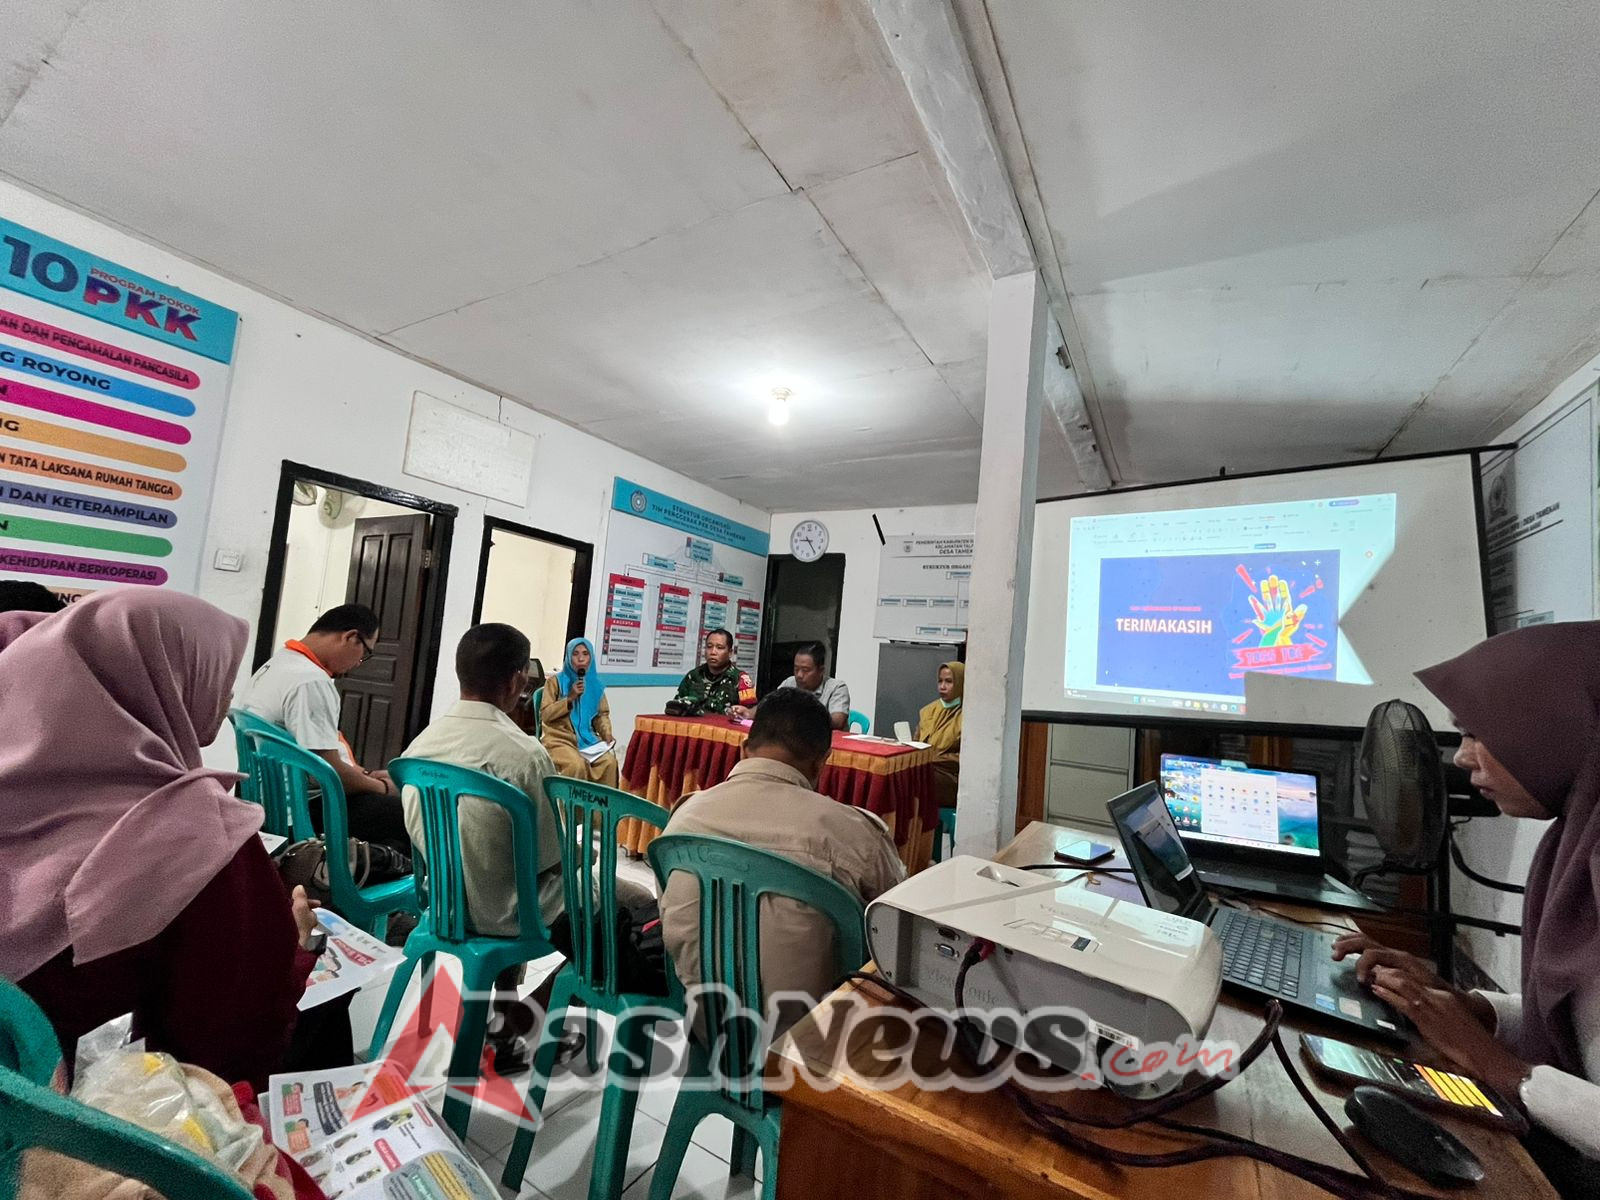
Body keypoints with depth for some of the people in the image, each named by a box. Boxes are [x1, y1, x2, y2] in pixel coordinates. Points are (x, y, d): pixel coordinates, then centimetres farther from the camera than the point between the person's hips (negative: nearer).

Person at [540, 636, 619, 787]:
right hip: (560, 739, -3)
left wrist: (607, 734, -5)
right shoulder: (555, 681, -2)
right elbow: (545, 715, -5)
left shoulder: (596, 683, 9)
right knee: (577, 765, -32)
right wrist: (570, 698, -16)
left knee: (610, 762, -25)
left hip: (589, 738, 3)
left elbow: (602, 714, 13)